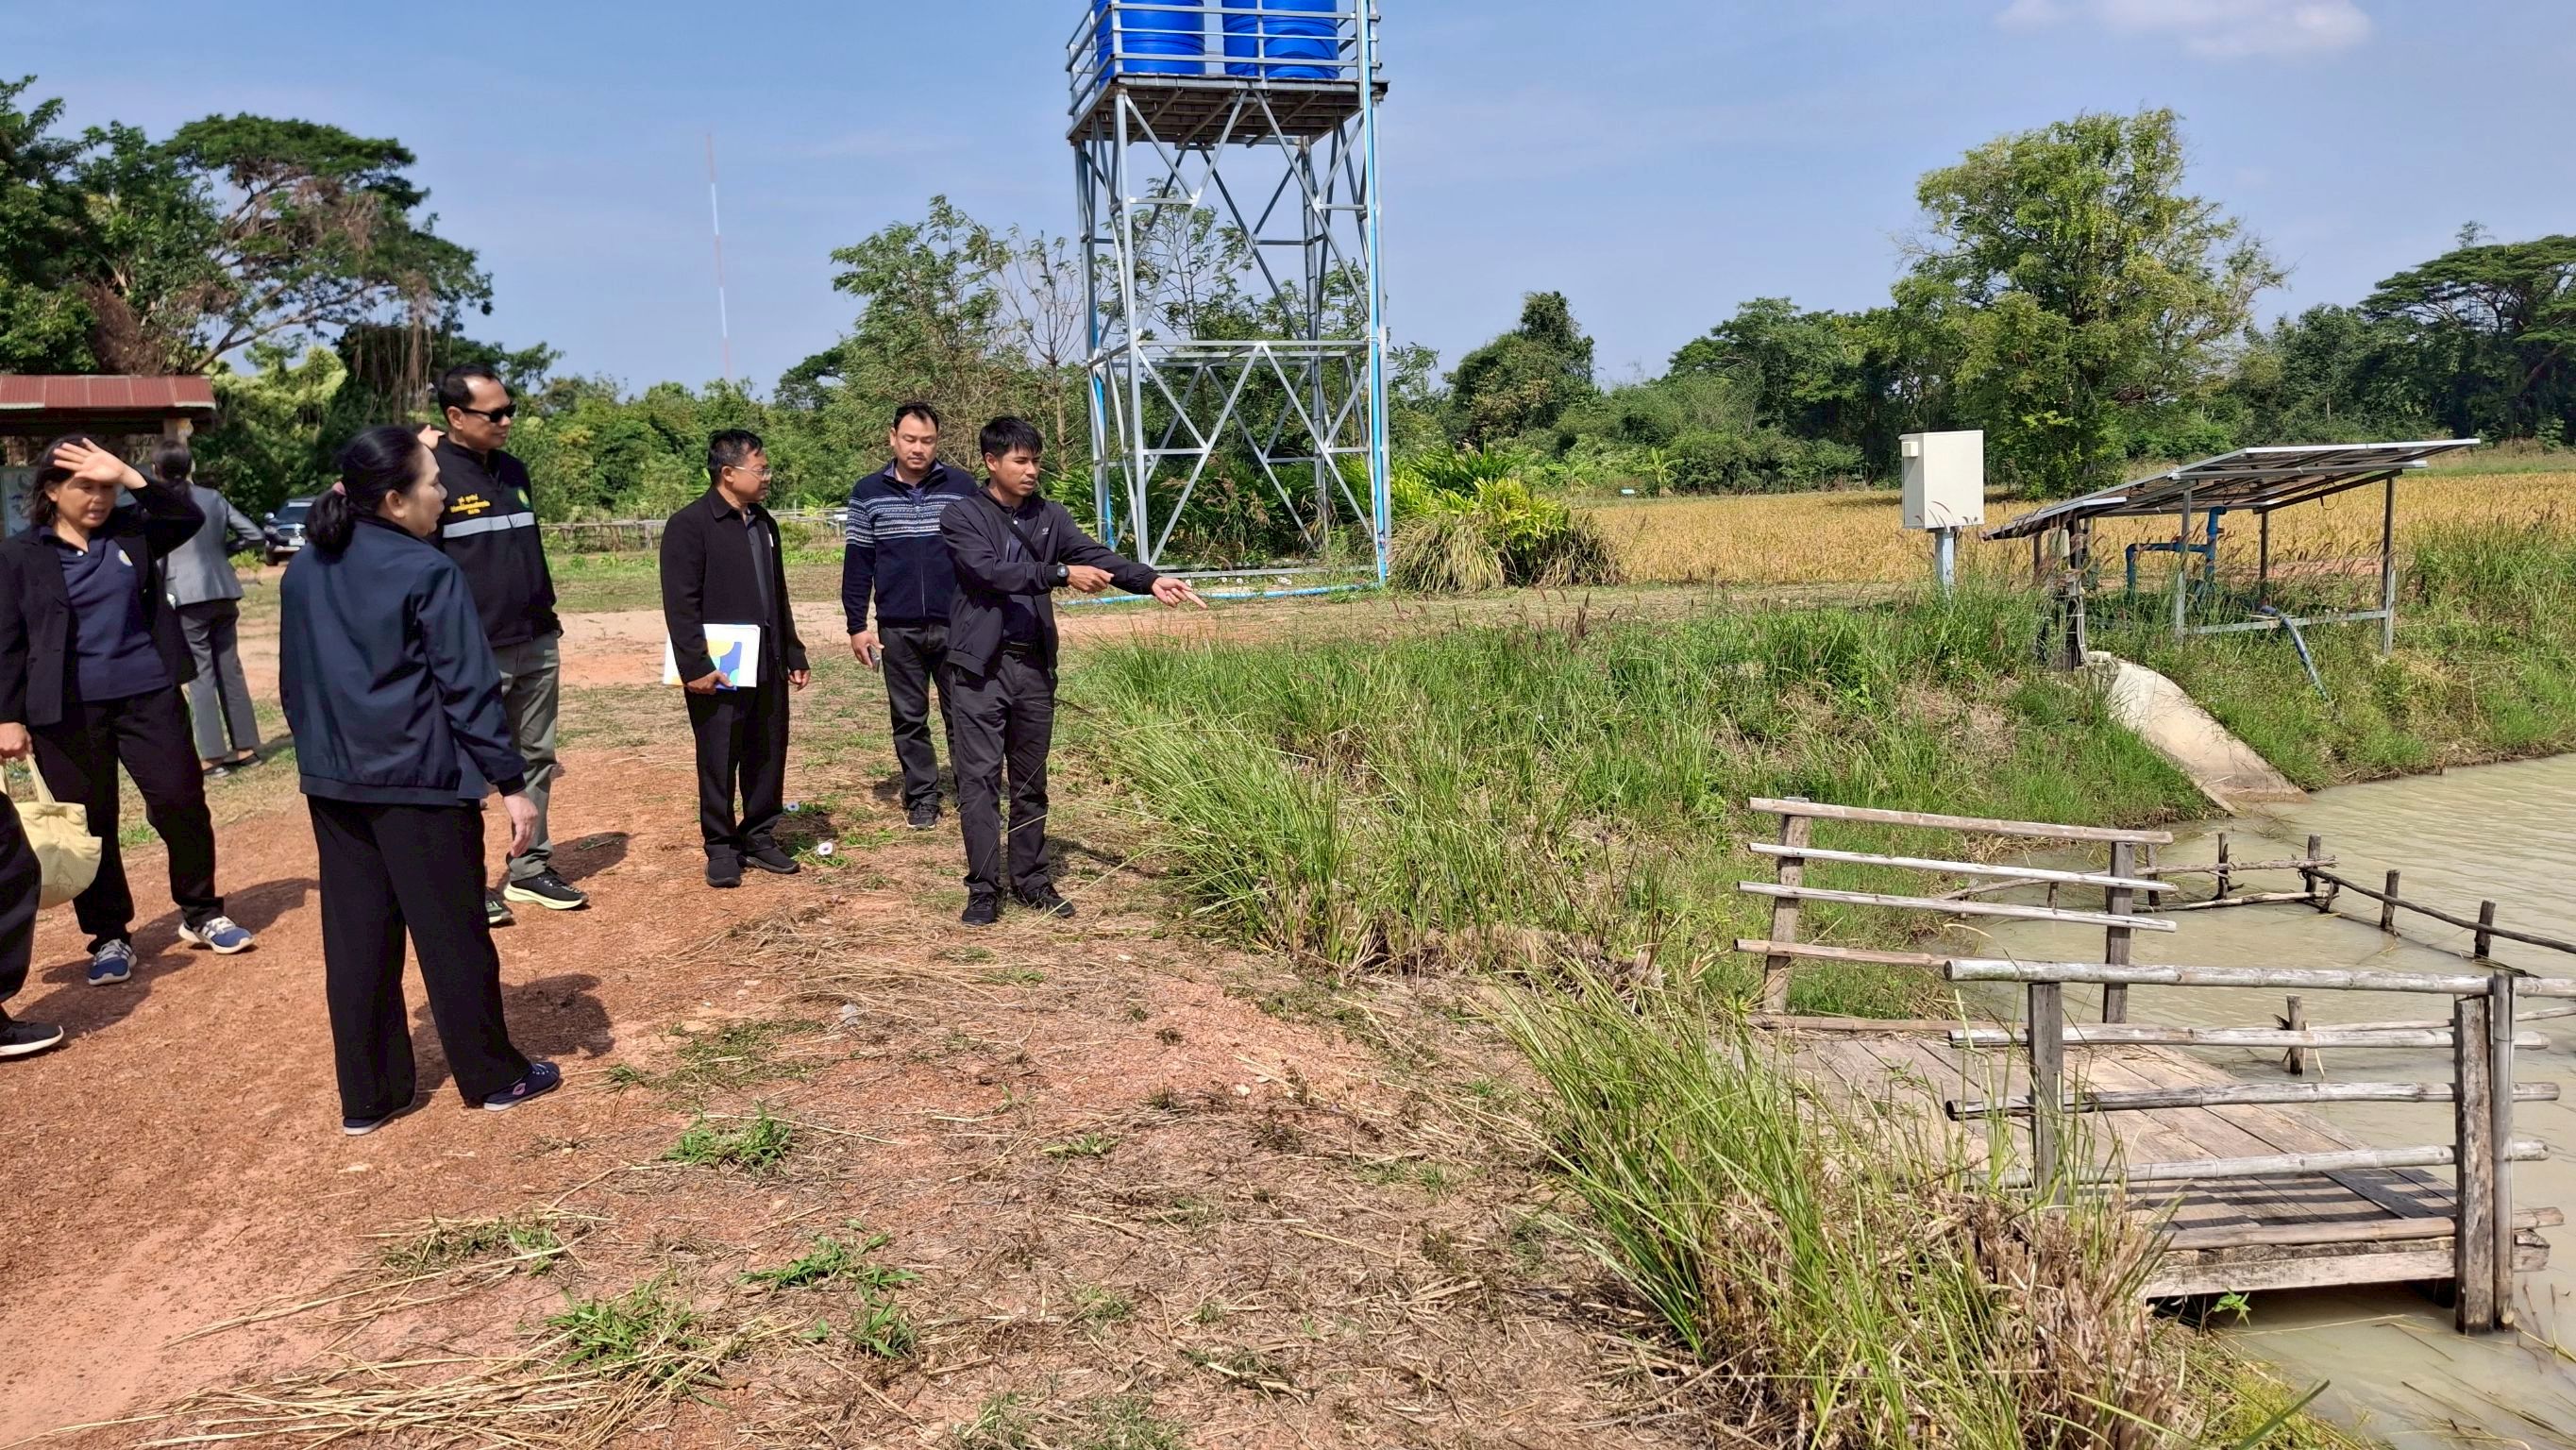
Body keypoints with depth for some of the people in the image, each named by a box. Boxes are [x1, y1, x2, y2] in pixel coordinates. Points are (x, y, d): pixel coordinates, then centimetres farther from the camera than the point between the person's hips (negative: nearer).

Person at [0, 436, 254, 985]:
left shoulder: (131, 532, 5)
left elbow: (190, 517, -11)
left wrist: (127, 476, -19)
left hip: (148, 693, 1)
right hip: (68, 710, -1)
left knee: (182, 801, 2)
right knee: (90, 825, 5)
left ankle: (201, 914, 19)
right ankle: (109, 936, 18)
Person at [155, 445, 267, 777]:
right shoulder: (213, 498, 9)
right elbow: (255, 535, 7)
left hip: (187, 597, -5)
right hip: (224, 593, 5)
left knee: (201, 674, -3)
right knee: (230, 669, 12)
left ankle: (213, 756, -6)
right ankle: (246, 746, 14)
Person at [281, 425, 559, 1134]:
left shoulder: (303, 571, 7)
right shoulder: (428, 573, -14)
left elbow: (293, 682, 15)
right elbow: (470, 689, -15)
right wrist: (511, 782, -10)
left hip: (333, 783, 7)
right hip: (420, 780, -6)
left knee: (356, 939, 11)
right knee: (453, 935, 5)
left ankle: (367, 1096, 18)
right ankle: (493, 1077, 18)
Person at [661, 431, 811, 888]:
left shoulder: (764, 523, 14)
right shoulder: (689, 525, -10)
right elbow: (681, 605, -15)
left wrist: (793, 653, 18)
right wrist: (695, 665, -20)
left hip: (768, 667, 7)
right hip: (719, 670, -7)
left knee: (768, 757, 11)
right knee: (719, 761, 3)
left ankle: (759, 838, 23)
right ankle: (721, 848, 14)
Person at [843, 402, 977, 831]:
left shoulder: (962, 487, 1)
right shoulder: (868, 492, 3)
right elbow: (857, 563, 4)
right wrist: (857, 626, 0)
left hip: (956, 626, -1)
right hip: (898, 630, 1)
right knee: (909, 719, 8)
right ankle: (921, 798, 18)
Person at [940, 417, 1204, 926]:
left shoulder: (1049, 516, 9)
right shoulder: (962, 518, -4)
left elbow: (1095, 554, -3)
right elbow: (991, 571, -20)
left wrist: (1150, 580, -20)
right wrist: (1062, 573, -29)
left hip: (1035, 665, 4)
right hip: (981, 666, -4)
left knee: (1031, 781, 12)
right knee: (979, 778, -3)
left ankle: (1031, 879, 22)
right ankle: (983, 888, 3)